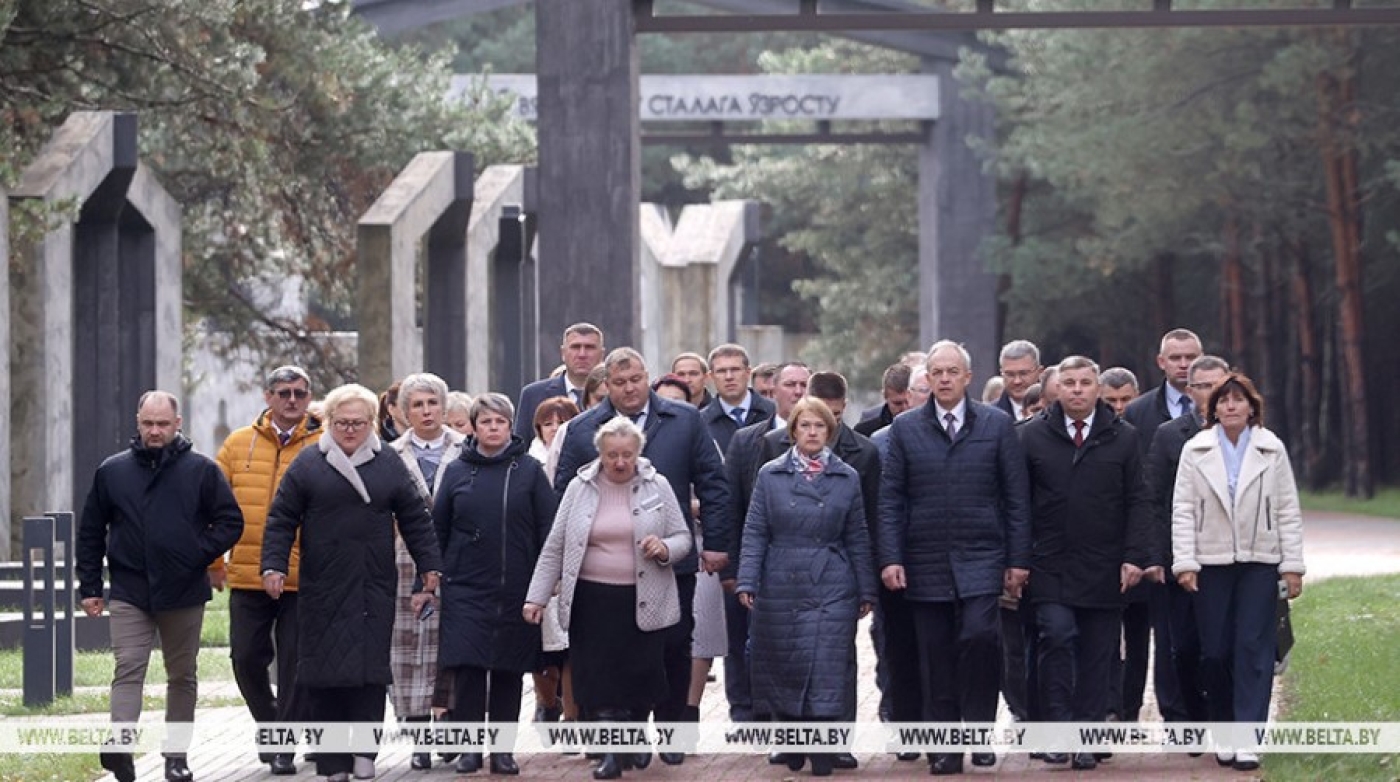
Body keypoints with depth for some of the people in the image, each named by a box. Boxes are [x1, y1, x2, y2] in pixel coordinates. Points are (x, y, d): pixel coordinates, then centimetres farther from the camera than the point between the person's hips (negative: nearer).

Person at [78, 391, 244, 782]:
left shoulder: (202, 470, 0)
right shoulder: (112, 471, 5)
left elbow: (231, 522, 3)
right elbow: (90, 532, 10)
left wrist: (200, 553, -9)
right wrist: (89, 586, 6)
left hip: (184, 594, 0)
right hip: (129, 592, 0)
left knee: (182, 676, 10)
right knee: (128, 670, -14)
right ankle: (120, 746, -27)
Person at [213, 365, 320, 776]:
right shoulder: (238, 444, 7)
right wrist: (213, 562, 10)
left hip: (304, 580, -2)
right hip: (247, 578, 2)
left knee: (295, 665, 1)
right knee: (247, 659, 4)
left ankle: (284, 746, 9)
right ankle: (271, 724, 28)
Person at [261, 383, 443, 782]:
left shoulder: (389, 465, 8)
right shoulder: (308, 464, 4)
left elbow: (417, 519, 11)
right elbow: (281, 520, 4)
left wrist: (430, 567, 7)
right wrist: (273, 566, -6)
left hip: (375, 589, 1)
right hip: (322, 588, -1)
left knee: (371, 670, -5)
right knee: (323, 674, -1)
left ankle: (364, 749, 0)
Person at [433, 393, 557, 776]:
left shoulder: (529, 470, 3)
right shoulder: (456, 471, 7)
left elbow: (548, 528, 2)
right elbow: (438, 528, 10)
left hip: (516, 588, 0)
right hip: (466, 588, 0)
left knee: (509, 672, 4)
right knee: (467, 668, -7)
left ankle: (502, 749, 11)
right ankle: (468, 747, 0)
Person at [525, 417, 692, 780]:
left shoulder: (657, 487, 2)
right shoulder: (580, 488, 3)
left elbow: (683, 538, 7)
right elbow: (554, 548, 5)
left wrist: (665, 549, -16)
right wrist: (536, 597, 0)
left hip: (644, 600, 0)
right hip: (592, 600, 1)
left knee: (640, 676, 1)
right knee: (599, 679, -3)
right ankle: (615, 750, 6)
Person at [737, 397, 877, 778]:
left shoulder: (847, 478, 7)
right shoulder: (771, 475, 5)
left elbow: (857, 539, 9)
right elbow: (755, 532, 3)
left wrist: (866, 590, 7)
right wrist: (747, 581, -7)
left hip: (831, 589, 0)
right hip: (780, 586, 1)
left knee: (827, 668, -7)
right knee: (783, 667, 4)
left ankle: (822, 751, -4)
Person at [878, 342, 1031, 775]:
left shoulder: (997, 425, 5)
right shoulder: (905, 429, 7)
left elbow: (1017, 496, 4)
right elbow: (890, 499, 5)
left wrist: (1018, 560, -1)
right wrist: (891, 558, -4)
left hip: (980, 560, -1)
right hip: (925, 562, 2)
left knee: (979, 634, -21)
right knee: (936, 658, 3)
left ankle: (980, 728, -7)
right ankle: (944, 750, 9)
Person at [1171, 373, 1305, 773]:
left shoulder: (1271, 449, 4)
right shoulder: (1195, 450, 4)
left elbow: (1288, 511, 5)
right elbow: (1183, 510, 2)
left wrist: (1293, 565, 0)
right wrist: (1184, 563, -6)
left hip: (1259, 561, -1)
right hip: (1211, 562, 1)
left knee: (1254, 648, -7)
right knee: (1215, 650, 1)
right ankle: (1224, 730, 16)